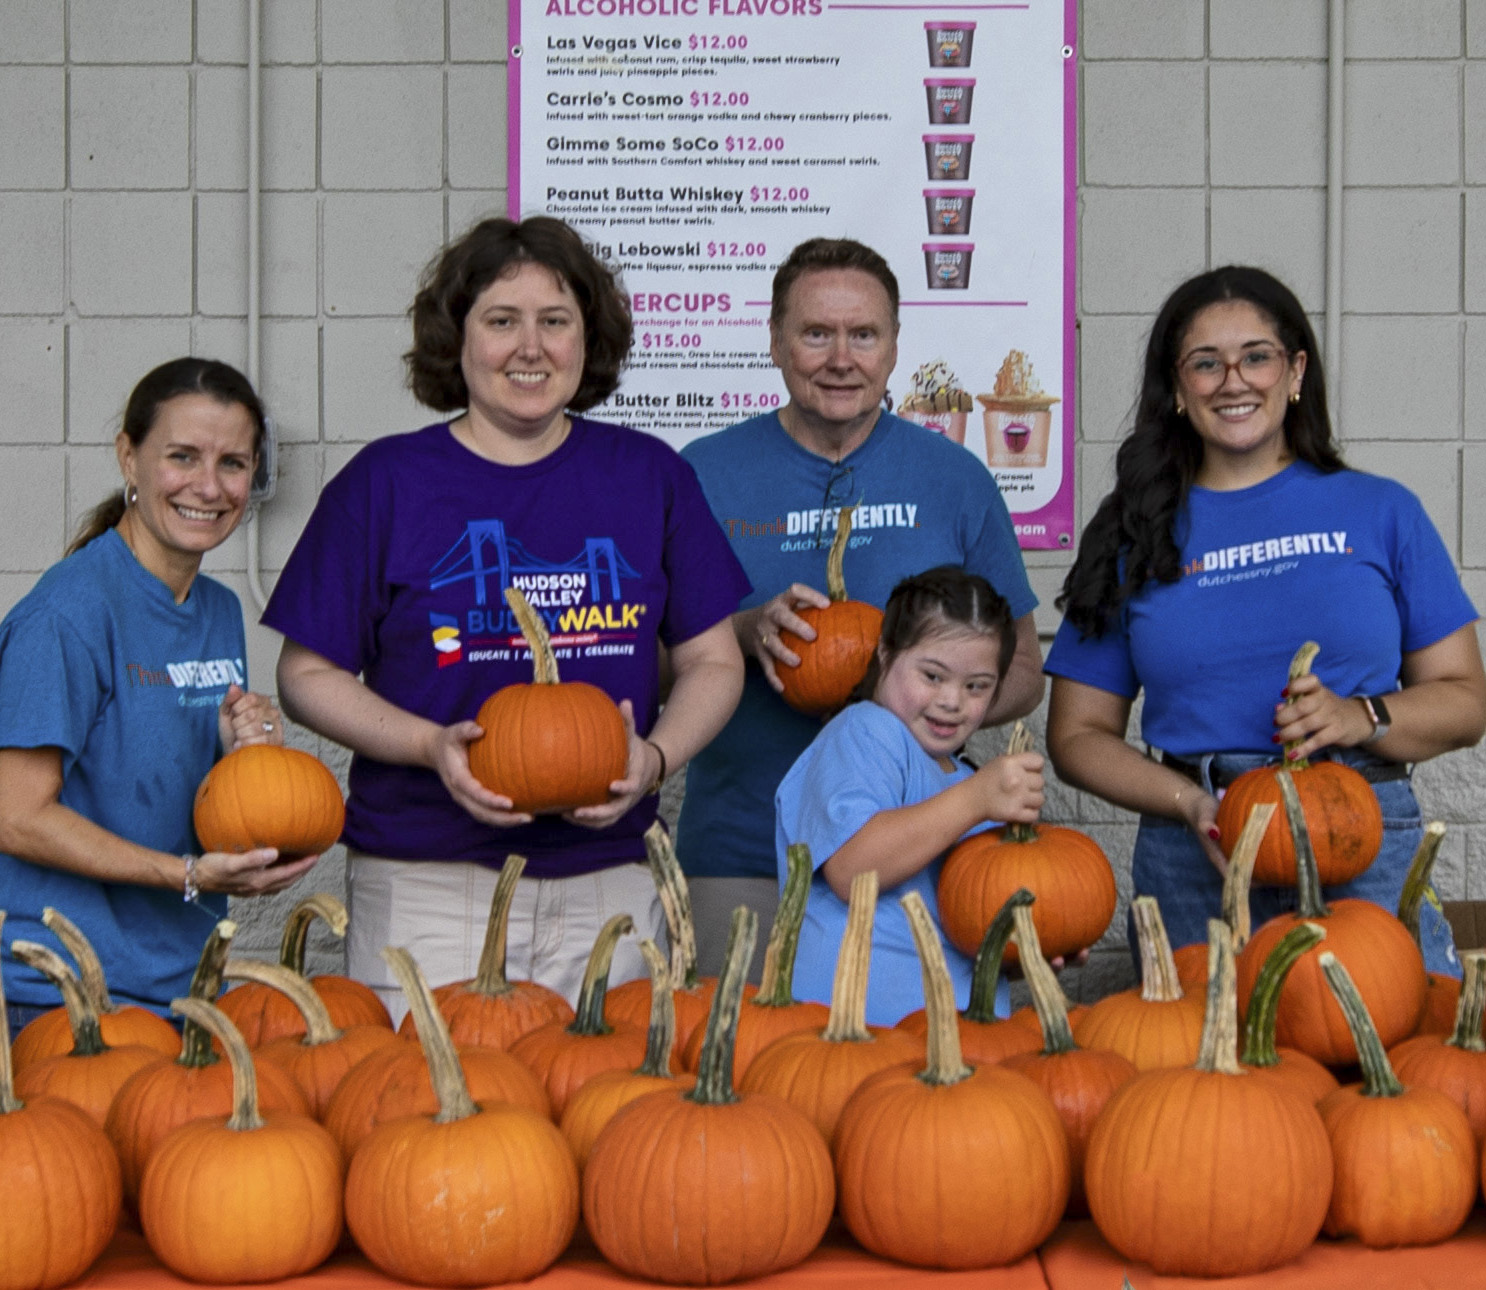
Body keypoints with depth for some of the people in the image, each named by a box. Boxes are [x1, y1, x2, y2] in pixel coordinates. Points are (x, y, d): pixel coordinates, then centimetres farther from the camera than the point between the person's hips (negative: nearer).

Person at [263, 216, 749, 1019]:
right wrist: (431, 745, -14)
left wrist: (655, 757, -8)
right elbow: (308, 675, 3)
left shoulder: (649, 477, 8)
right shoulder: (384, 482, 2)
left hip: (606, 879, 2)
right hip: (427, 883, -2)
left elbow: (712, 661, 11)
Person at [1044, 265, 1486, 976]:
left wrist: (1362, 718, -10)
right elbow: (1079, 733, 10)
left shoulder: (1381, 511, 11)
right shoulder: (1135, 534, 11)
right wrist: (1192, 803, -7)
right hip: (1196, 864, 1)